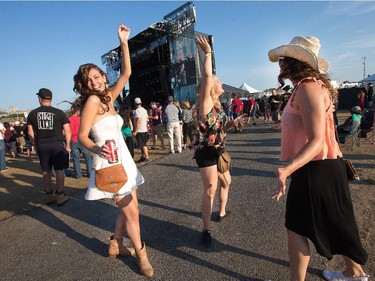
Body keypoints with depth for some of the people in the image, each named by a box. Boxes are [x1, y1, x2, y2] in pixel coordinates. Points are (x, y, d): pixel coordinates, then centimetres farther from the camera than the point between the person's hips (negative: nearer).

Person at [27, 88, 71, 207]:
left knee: (46, 171, 13)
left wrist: (35, 145, 19)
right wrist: (67, 145, 5)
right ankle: (60, 196, 9)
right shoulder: (59, 113, -3)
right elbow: (67, 131, -5)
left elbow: (30, 133, 8)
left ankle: (49, 196, 24)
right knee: (59, 170, 4)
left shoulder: (32, 114, 4)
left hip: (41, 145, 3)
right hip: (57, 144, -3)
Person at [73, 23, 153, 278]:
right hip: (110, 163, -8)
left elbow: (126, 73, 7)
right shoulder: (92, 100, -9)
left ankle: (116, 246, 35)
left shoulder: (108, 98, 10)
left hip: (123, 160, 8)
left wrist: (124, 43, 0)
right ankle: (141, 254, 19)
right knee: (131, 211, 0)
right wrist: (96, 149, -34)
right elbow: (82, 136, -14)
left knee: (128, 208, 16)